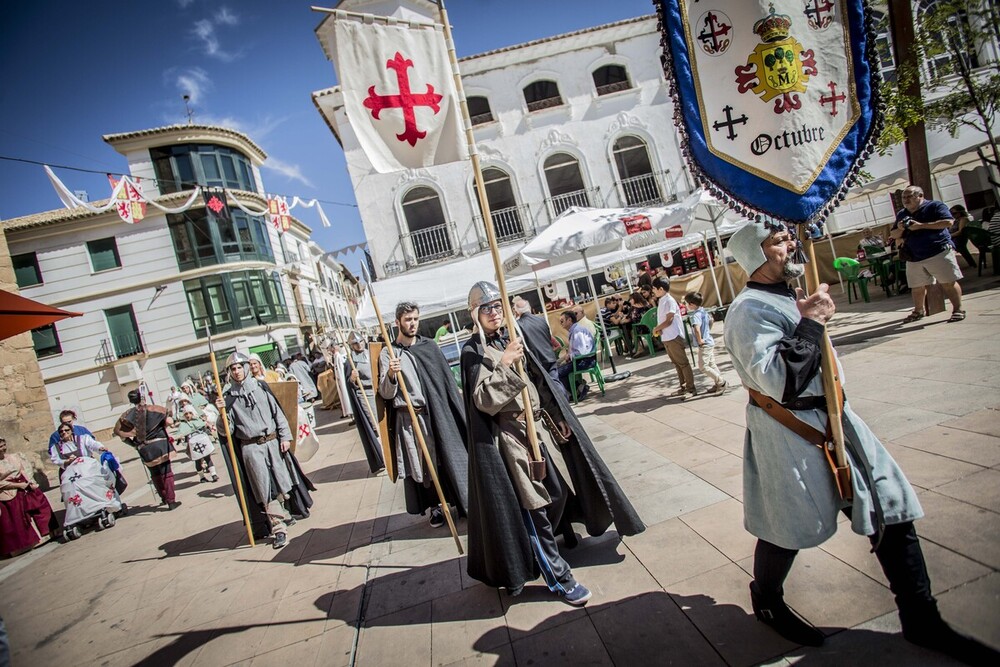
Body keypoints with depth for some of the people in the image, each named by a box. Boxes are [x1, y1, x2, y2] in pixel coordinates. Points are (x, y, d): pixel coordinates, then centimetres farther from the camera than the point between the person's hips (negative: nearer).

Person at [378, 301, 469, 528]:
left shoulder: (429, 346, 6)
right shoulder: (388, 353, -2)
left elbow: (446, 379, 10)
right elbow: (386, 394, -8)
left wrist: (456, 411, 8)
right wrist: (390, 375, -28)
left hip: (437, 413, 2)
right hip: (409, 418, -2)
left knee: (447, 457, 7)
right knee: (422, 463, 5)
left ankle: (463, 502, 22)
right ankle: (435, 506, 22)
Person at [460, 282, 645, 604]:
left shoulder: (512, 339, 10)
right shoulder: (473, 351, -8)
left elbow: (540, 380, 14)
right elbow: (482, 399, -20)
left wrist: (558, 418, 12)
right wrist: (502, 364, -32)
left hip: (537, 424, 7)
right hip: (509, 434, -6)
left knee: (559, 487, 15)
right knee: (532, 504, -4)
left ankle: (561, 530, 44)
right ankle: (557, 575, 6)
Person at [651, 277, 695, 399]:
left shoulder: (669, 301, -15)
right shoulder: (661, 301, 12)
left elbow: (669, 320, -20)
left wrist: (656, 329, -9)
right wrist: (658, 329, -4)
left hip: (674, 337, -9)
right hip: (666, 338, 9)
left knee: (683, 363, -3)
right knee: (677, 363, 15)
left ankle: (691, 388, 2)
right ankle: (683, 386, 23)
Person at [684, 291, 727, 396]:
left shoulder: (695, 315, -23)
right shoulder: (703, 311, 6)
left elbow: (696, 329, -39)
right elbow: (710, 321, 26)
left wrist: (700, 340, -26)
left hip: (704, 344, -9)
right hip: (709, 341, 9)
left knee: (703, 366, -4)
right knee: (711, 364, 16)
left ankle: (721, 382, 1)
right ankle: (719, 383, 23)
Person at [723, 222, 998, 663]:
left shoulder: (789, 296, 12)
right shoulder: (749, 309, -19)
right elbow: (776, 381, -30)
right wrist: (810, 324, -26)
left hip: (833, 419, 9)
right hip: (788, 435, -9)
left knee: (891, 509, 9)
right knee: (789, 526, 6)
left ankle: (921, 621, 25)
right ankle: (766, 603, 35)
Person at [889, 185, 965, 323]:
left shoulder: (934, 206, -1)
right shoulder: (901, 215, 17)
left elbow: (948, 222, -14)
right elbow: (893, 235, 20)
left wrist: (921, 225, -18)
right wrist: (900, 229, -4)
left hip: (938, 252, -5)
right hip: (914, 258, 6)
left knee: (948, 283, -5)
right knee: (917, 287, 9)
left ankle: (958, 310, 3)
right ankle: (918, 311, 24)